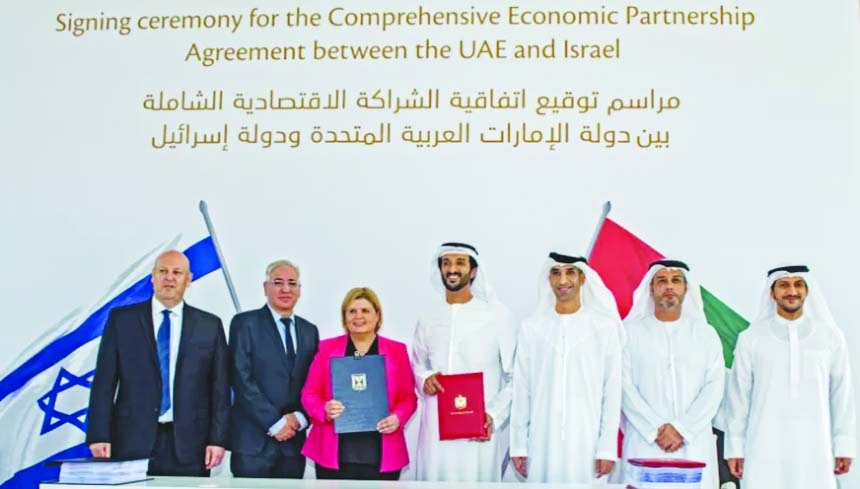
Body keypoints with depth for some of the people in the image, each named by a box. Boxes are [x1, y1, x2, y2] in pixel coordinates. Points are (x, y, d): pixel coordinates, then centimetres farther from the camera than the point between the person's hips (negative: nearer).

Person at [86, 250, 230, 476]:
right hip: (133, 443, 0)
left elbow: (220, 388, 5)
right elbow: (104, 383, 3)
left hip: (188, 447, 1)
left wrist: (218, 439, -2)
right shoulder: (121, 319, 6)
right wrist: (99, 436, -4)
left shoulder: (210, 326, 8)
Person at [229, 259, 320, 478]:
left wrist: (299, 418, -6)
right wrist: (274, 423, -13)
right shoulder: (245, 323, -1)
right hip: (254, 441, -4)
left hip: (293, 442, 4)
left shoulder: (309, 331, 14)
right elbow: (242, 380, -9)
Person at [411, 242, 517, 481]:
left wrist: (494, 415, -12)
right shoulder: (429, 317, 10)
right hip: (436, 428, 3)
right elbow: (417, 363, 22)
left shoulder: (497, 315, -2)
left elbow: (515, 376, -1)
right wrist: (424, 379, 0)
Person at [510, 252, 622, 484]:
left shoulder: (605, 327, 0)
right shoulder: (532, 328, 5)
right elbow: (521, 391, 7)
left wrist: (607, 448, -4)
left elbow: (612, 391, 0)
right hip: (542, 444, 1)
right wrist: (518, 445, 4)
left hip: (587, 444, -1)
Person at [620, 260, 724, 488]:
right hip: (645, 445, -1)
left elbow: (714, 387, 2)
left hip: (694, 446, 1)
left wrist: (682, 429, -9)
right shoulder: (631, 332, 7)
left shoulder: (706, 334, 12)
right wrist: (657, 430, -11)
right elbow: (625, 386, -1)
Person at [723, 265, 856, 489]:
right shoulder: (751, 338, 1)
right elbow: (738, 395, 4)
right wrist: (735, 447, 4)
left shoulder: (830, 336, 4)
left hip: (814, 451, 1)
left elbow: (842, 393, 7)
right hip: (764, 451, -1)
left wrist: (844, 446, 6)